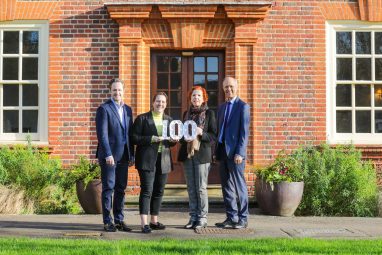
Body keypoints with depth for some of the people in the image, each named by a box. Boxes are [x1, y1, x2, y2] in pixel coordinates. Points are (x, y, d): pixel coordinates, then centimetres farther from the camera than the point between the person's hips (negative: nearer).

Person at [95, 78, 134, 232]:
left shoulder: (128, 109, 15)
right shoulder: (104, 108, -6)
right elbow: (102, 134, -13)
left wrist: (131, 155, 12)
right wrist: (108, 154, -20)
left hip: (123, 156, 6)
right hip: (109, 155, -6)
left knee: (121, 189, 9)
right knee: (108, 188, -1)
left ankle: (119, 220, 15)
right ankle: (107, 222, 4)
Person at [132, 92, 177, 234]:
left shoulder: (169, 120, 15)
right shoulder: (142, 119, -1)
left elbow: (172, 141, 22)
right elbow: (134, 138, -6)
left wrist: (172, 140, -2)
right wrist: (151, 139, -18)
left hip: (163, 160, 6)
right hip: (147, 160, -5)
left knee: (159, 191, 9)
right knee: (147, 190, -11)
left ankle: (154, 221, 20)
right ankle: (144, 223, -12)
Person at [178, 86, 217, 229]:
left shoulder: (209, 113, 0)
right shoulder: (186, 113, 14)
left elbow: (214, 136, -2)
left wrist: (201, 133, -18)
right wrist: (184, 137, -1)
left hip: (202, 154, -5)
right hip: (187, 154, 5)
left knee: (201, 188, -4)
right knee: (191, 188, 7)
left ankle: (202, 218, 4)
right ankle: (193, 217, 13)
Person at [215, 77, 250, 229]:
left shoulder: (243, 106, -5)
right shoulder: (222, 108, 17)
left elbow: (244, 132, -10)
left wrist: (239, 153, -17)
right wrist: (217, 152, 12)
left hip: (235, 153, -7)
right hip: (223, 153, 7)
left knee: (239, 186, -2)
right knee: (227, 187, 9)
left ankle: (243, 219, 5)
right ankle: (231, 218, 15)